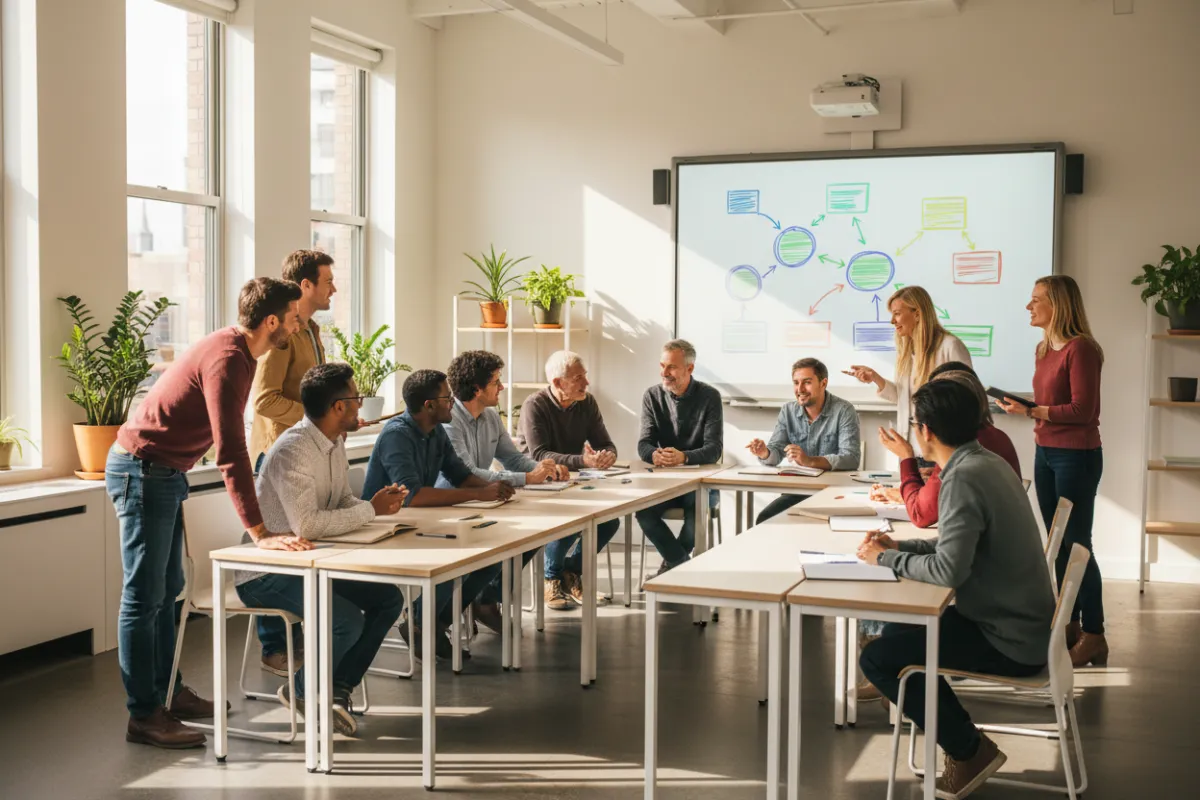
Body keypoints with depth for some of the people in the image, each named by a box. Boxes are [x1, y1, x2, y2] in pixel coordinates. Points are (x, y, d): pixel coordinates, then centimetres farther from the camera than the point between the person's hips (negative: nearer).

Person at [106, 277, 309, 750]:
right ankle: (143, 716, 2)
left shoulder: (237, 349, 6)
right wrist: (259, 532, -33)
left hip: (164, 474, 10)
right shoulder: (227, 360, -25)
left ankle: (168, 692, 26)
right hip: (143, 472, -10)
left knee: (167, 591, 16)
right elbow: (230, 453, -31)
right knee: (144, 598, -5)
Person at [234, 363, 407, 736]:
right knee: (347, 620, -26)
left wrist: (382, 503, -10)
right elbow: (307, 524, -35)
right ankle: (303, 690, 2)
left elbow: (344, 503, 11)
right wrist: (372, 509, -25)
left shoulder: (335, 443, 6)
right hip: (265, 574, -10)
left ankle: (339, 687, 7)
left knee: (389, 599, -2)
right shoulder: (293, 450, -25)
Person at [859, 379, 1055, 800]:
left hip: (1008, 640, -9)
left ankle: (970, 750, 5)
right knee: (897, 630, 20)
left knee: (877, 658, -8)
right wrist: (898, 546, 4)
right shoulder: (986, 462, 6)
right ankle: (962, 734, 24)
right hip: (1018, 621, 10)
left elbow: (948, 570, -30)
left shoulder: (963, 477, -24)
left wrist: (886, 559, -14)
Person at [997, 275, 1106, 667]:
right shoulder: (1044, 350, 10)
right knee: (1058, 543, 13)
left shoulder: (1080, 348, -15)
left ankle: (1094, 636, 4)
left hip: (1076, 456, -8)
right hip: (1045, 453, 8)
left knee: (1077, 544, -4)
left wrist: (1031, 412, -21)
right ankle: (1069, 624, 23)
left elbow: (1082, 410, -19)